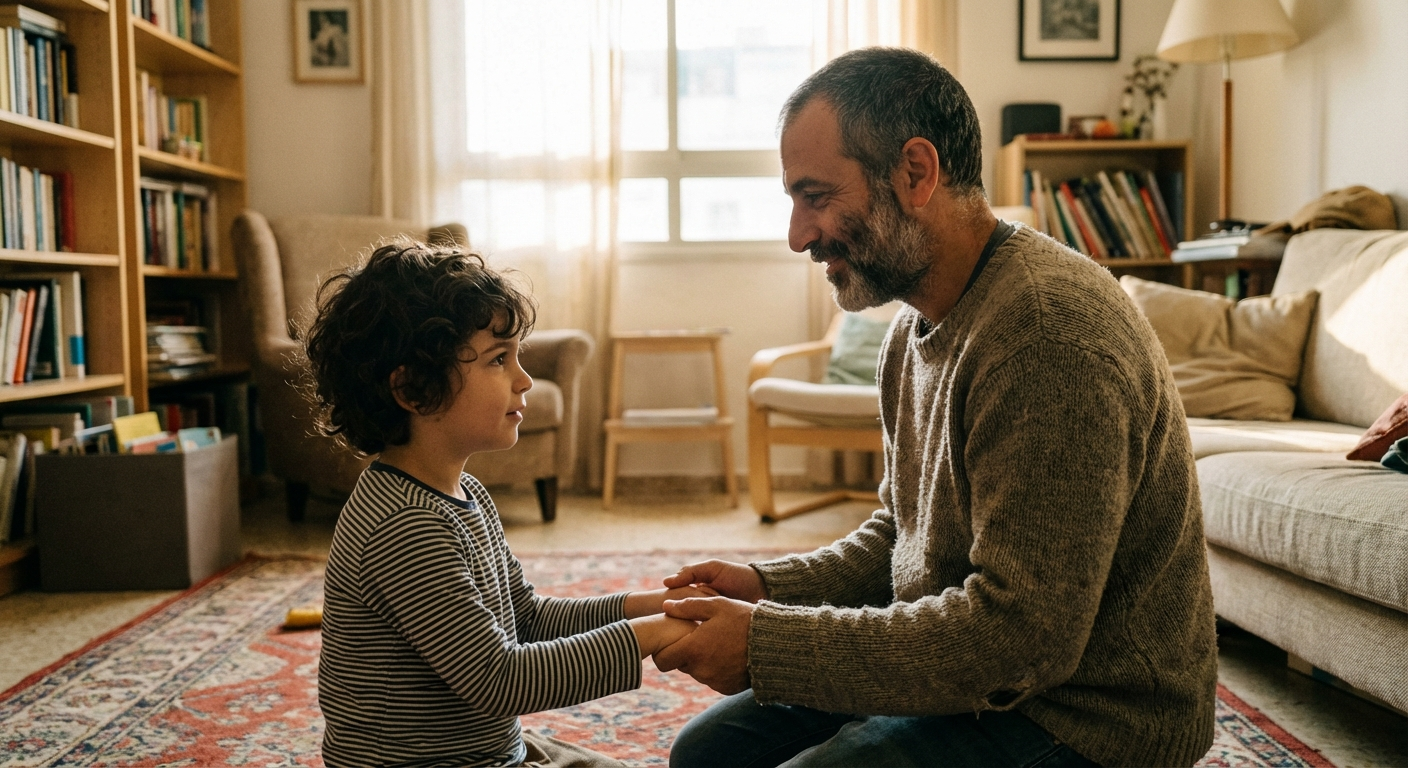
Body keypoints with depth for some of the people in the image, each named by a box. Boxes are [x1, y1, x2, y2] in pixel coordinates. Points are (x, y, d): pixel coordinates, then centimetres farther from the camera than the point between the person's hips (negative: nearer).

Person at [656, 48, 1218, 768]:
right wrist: (771, 586, -2)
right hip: (968, 673, 9)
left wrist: (763, 644, -23)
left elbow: (1020, 637, -28)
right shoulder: (916, 324, 6)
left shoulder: (1045, 328, -26)